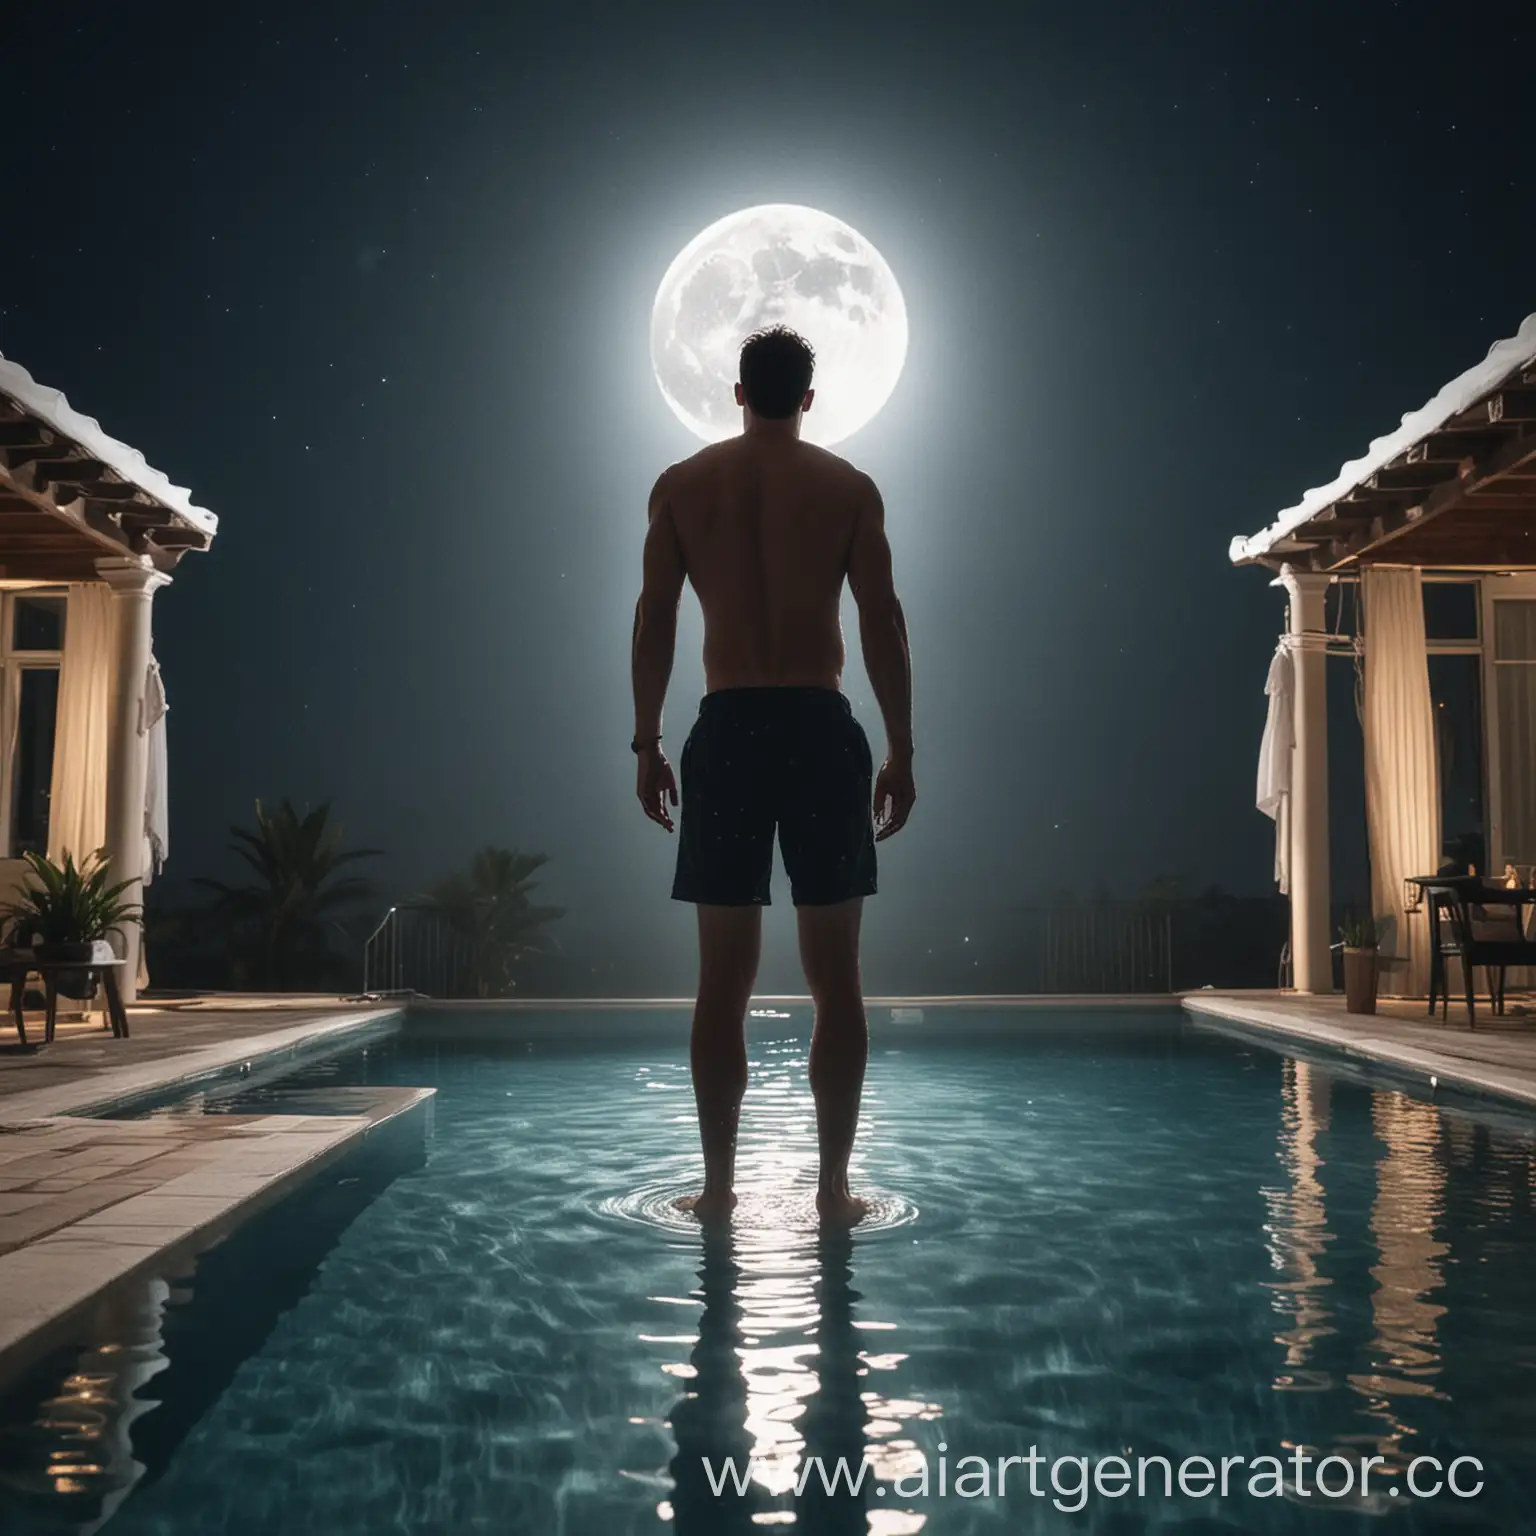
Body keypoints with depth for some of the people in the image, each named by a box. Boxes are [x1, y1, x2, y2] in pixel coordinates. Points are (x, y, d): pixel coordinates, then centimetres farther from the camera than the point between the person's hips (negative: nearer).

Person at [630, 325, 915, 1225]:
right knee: (836, 976, 5)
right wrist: (902, 750, 4)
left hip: (726, 732, 1)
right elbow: (883, 622, 1)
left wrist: (646, 744, 8)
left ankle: (718, 1184, 11)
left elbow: (655, 620, 4)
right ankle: (835, 1184, 8)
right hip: (822, 729, -1)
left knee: (724, 979, 6)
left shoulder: (683, 485, 8)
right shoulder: (850, 488, 5)